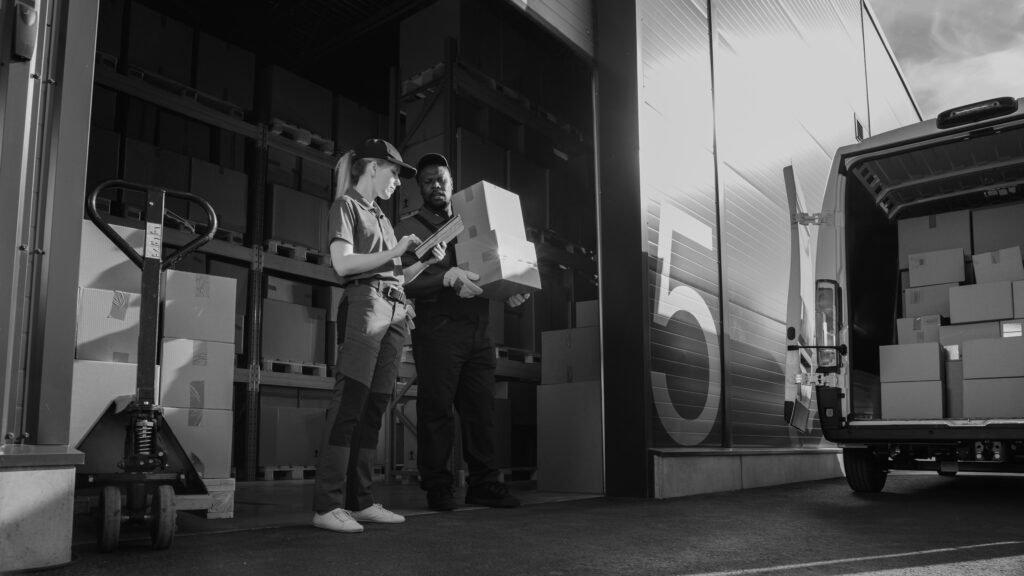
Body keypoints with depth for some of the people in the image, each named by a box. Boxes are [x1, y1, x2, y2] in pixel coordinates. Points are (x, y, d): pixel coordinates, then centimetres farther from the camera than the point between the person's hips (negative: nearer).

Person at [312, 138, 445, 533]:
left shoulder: (381, 216, 27)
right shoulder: (346, 205, 5)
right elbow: (342, 263, -10)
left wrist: (428, 260, 12)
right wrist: (393, 252, -9)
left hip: (395, 311, 8)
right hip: (364, 304, -8)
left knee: (374, 408, 4)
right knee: (348, 404, -13)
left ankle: (361, 501, 7)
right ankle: (327, 506, -13)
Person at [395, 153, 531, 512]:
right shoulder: (410, 229, 7)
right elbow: (407, 281, -8)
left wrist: (509, 292, 0)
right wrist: (448, 277, -23)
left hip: (478, 331, 5)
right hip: (437, 330, -4)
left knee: (481, 409, 3)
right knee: (436, 409, -4)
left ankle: (483, 484, 9)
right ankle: (438, 488, 4)